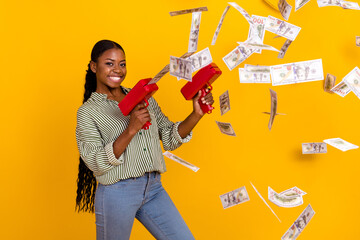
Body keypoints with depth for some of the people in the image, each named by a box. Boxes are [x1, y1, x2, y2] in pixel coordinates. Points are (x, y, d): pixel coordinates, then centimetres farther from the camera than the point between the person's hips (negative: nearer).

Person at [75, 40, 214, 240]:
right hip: (117, 193, -4)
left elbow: (171, 139, 10)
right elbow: (96, 163, -14)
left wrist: (196, 114, -5)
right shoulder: (87, 112, -3)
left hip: (154, 188, 5)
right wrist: (131, 130, -23)